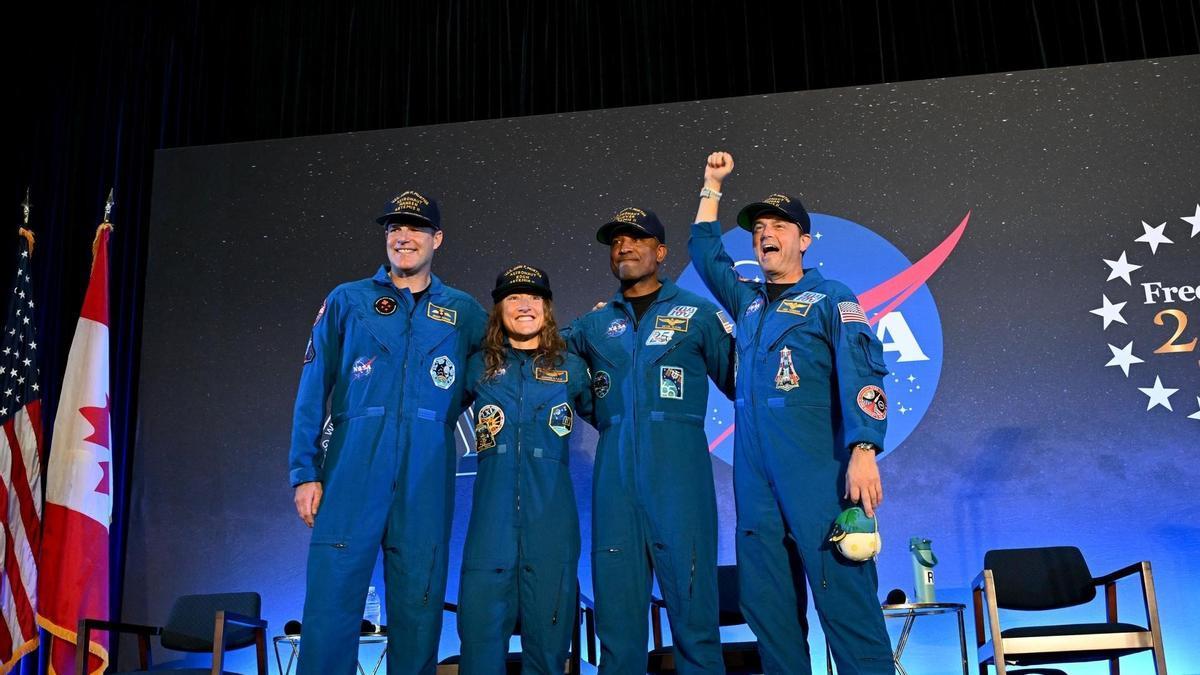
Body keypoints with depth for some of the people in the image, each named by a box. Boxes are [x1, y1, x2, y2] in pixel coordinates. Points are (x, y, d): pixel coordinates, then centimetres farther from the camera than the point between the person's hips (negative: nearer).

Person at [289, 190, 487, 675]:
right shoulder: (347, 301, 9)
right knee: (331, 602, -4)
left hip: (426, 480, 1)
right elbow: (313, 392, 5)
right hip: (352, 472, -1)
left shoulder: (463, 312, 12)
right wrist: (305, 472, -2)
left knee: (418, 606, 6)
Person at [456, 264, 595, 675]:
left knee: (548, 624, 5)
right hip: (492, 515, 0)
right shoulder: (479, 367, 11)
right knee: (481, 621, -1)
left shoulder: (570, 368, 10)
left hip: (551, 515, 0)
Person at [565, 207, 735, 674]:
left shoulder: (696, 313, 9)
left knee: (691, 592, -4)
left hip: (678, 467, -3)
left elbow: (738, 378, 9)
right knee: (616, 595, 6)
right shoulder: (593, 324, 17)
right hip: (614, 472, 3)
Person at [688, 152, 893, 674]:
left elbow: (862, 373, -8)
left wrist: (864, 450, -20)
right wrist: (712, 185, 31)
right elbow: (705, 251, 32)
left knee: (844, 594, -8)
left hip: (818, 471, -6)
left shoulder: (831, 298, 3)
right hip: (755, 473, 6)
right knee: (765, 601, 7)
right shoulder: (747, 300, 20)